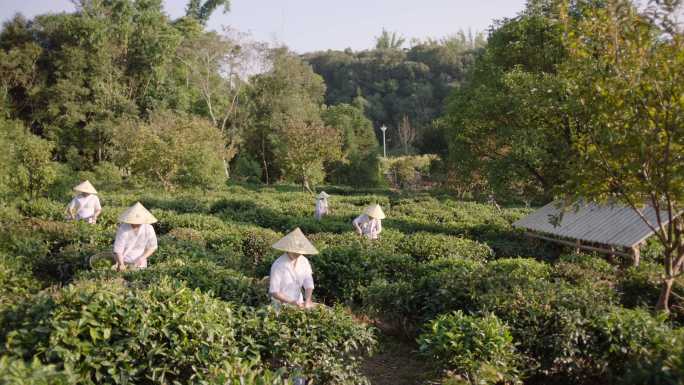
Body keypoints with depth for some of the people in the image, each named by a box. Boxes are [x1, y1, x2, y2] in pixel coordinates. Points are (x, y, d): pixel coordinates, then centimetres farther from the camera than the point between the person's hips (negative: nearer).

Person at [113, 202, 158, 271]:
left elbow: (153, 247, -3)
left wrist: (142, 258, -15)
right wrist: (121, 264, -31)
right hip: (124, 262, -1)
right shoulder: (123, 229, -20)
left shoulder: (149, 229, -15)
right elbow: (118, 249, -19)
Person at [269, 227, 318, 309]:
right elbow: (273, 292, -16)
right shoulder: (278, 265, -18)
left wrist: (307, 301, -23)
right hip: (282, 305, -4)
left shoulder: (304, 261, -4)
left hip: (298, 303, 4)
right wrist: (291, 302, -24)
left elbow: (309, 284, -6)